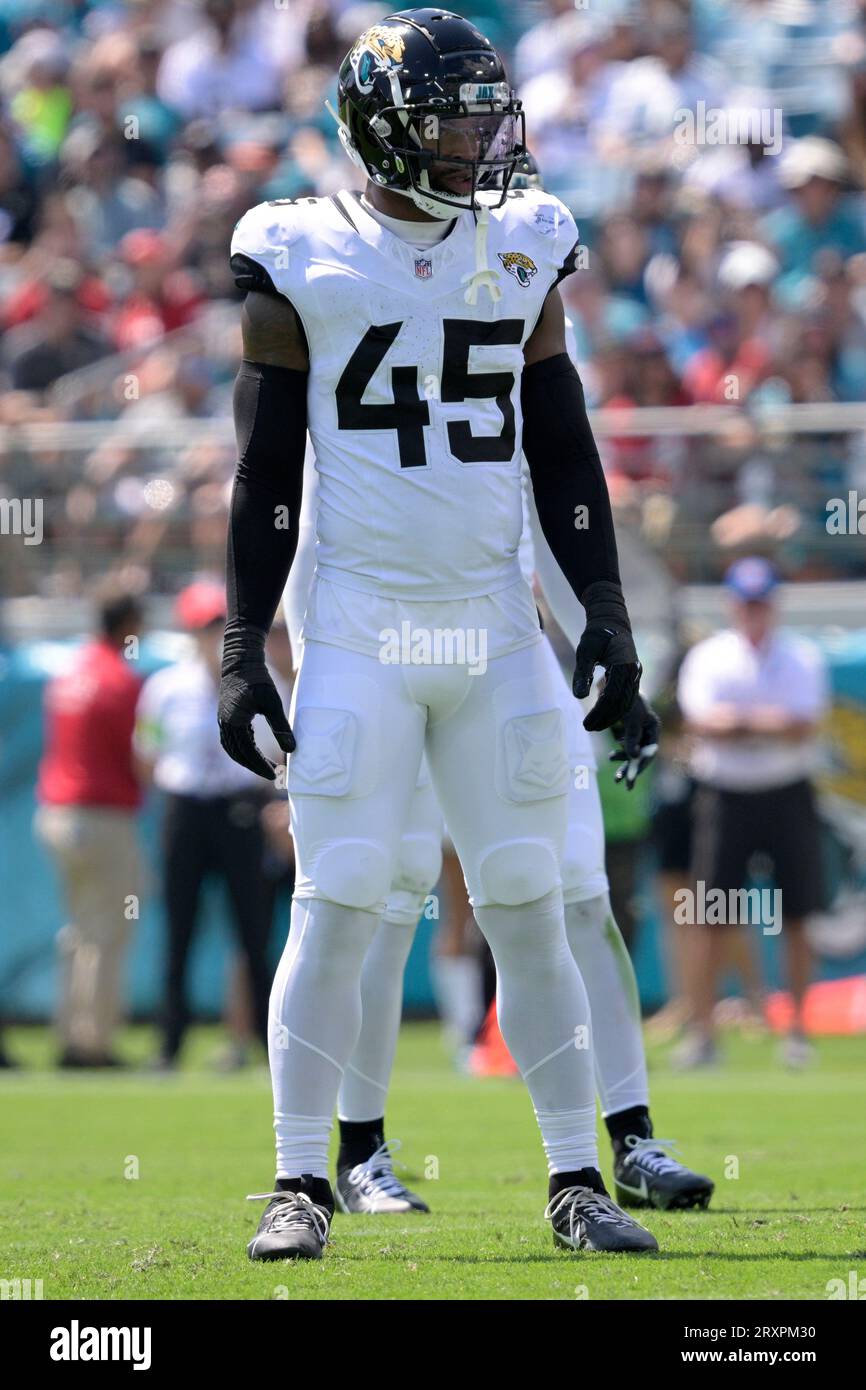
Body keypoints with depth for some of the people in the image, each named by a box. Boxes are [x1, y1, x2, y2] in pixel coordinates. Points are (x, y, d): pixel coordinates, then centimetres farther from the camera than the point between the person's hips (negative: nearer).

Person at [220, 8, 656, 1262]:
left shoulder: (524, 252, 9)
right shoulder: (303, 261, -2)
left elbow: (562, 451, 12)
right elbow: (265, 471, 1)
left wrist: (606, 614, 5)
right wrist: (243, 650, -3)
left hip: (495, 630, 3)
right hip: (359, 631, -3)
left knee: (530, 912, 4)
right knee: (335, 913, -4)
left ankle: (578, 1182, 9)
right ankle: (302, 1184, 3)